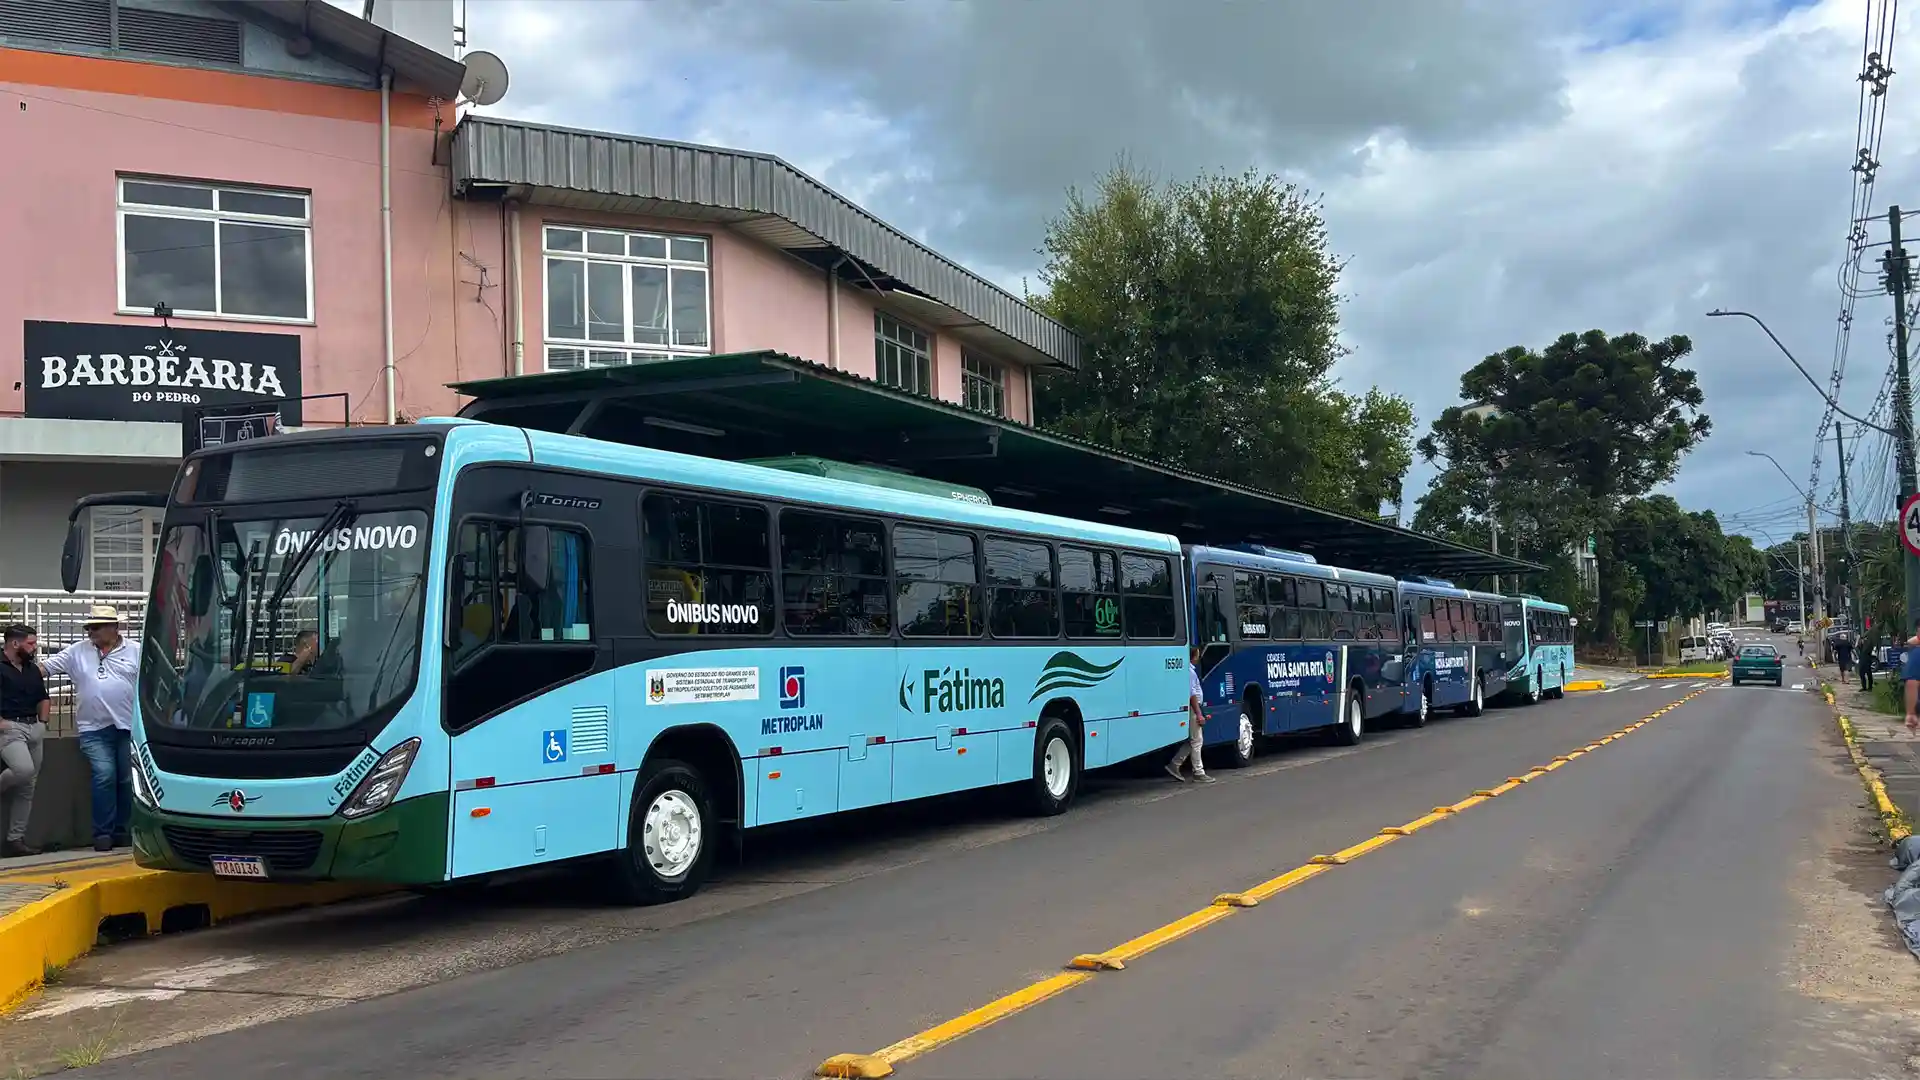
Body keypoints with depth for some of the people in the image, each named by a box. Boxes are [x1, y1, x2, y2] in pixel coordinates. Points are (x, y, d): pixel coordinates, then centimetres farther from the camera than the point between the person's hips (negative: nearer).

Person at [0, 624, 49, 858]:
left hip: (34, 729, 7)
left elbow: (44, 698, 28)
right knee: (24, 769, -30)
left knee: (28, 787, 5)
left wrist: (43, 721, 14)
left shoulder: (33, 669, 16)